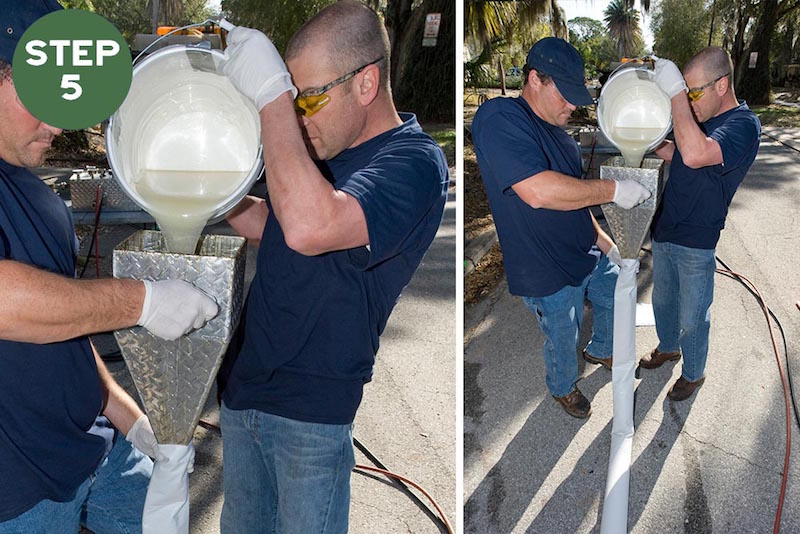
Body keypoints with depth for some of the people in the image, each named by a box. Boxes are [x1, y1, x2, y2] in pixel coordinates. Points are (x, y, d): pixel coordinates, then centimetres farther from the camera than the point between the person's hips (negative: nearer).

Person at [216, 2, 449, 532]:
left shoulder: (414, 163, -21)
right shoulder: (325, 150, 7)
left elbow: (307, 227, -39)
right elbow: (268, 223, 23)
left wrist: (271, 94, -32)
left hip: (311, 411, -8)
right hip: (243, 386, 8)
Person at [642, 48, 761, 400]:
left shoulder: (743, 126, -23)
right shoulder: (704, 119, 5)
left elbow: (695, 155, -43)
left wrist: (675, 92, -39)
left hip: (695, 244, -8)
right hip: (665, 231, 8)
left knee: (693, 318, 9)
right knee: (662, 301, 25)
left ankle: (694, 373, 31)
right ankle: (668, 348, 49)